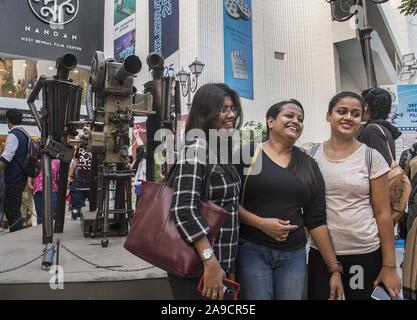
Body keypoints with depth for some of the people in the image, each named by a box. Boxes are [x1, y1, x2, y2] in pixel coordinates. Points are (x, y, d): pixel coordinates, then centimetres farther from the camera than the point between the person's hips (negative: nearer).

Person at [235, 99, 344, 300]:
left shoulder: (309, 165, 7)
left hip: (294, 254, 4)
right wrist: (261, 223, -18)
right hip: (251, 250, -3)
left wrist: (334, 269, 4)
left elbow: (316, 220, 6)